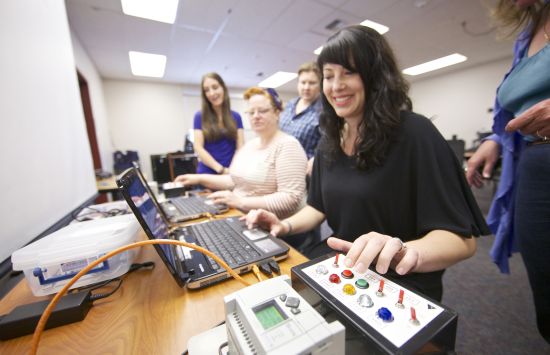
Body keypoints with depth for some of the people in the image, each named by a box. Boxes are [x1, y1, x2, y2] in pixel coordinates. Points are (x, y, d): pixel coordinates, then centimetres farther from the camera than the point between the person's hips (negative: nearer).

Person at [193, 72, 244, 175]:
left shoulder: (236, 117, 8)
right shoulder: (200, 117, 3)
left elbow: (240, 147, 1)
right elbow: (198, 148, -5)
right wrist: (221, 169, -18)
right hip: (207, 173, -1)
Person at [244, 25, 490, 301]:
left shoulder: (414, 133, -16)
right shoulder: (329, 141, 1)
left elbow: (462, 238, -15)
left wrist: (408, 252, -35)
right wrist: (286, 225, -6)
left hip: (402, 287, -4)